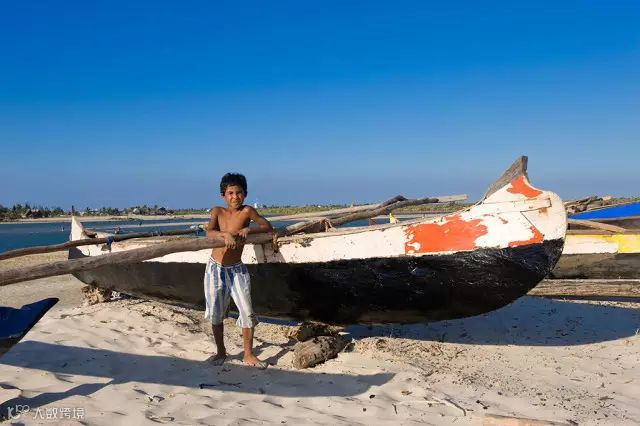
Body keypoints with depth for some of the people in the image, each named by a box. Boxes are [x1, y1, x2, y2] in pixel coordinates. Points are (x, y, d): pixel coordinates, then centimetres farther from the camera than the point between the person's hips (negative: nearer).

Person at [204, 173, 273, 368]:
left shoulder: (247, 211, -7)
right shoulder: (217, 211, -3)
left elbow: (268, 227, -9)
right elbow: (209, 232, -19)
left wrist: (248, 229, -24)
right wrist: (225, 234, -37)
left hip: (237, 270, -1)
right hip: (215, 268, 1)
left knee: (247, 312, -4)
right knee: (216, 313, 11)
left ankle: (248, 355, 10)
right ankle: (221, 352, 29)